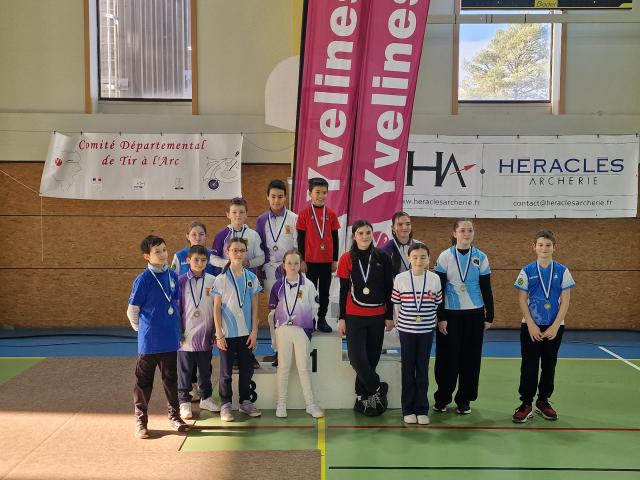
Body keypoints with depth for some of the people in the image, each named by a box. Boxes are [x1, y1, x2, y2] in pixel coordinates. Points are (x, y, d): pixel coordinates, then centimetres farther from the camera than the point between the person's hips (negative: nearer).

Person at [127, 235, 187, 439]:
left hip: (171, 339, 4)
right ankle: (141, 421, 19)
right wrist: (144, 330, 4)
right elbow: (132, 311, -4)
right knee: (144, 381, 7)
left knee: (171, 378, 14)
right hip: (149, 341, -4)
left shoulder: (173, 276, 3)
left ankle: (174, 416, 27)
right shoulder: (143, 279, -11)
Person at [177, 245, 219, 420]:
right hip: (186, 335, -2)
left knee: (205, 370, 15)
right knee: (185, 371, 7)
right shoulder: (181, 281, -4)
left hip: (206, 335, 2)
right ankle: (184, 402, 19)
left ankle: (206, 398, 30)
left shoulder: (212, 281, 0)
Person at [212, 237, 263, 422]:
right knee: (226, 371, 6)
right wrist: (219, 334, -8)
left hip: (246, 332, 3)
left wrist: (254, 331, -1)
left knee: (247, 369, 11)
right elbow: (216, 308, -5)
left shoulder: (252, 278, 2)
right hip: (227, 333, -3)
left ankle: (245, 401, 26)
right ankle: (225, 405, 18)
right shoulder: (221, 279, -5)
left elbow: (254, 307, 4)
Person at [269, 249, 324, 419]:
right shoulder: (278, 285, 3)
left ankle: (310, 404, 10)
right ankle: (281, 403, 14)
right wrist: (278, 323, 4)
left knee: (304, 367, 3)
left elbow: (314, 307, 5)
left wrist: (304, 321, 1)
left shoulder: (308, 285, -2)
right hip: (283, 330, 1)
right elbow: (272, 309, 9)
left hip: (302, 330, -1)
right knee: (283, 366, 6)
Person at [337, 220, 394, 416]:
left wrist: (389, 316, 3)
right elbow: (343, 291, 2)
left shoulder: (382, 258, 1)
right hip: (354, 317, -1)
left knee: (371, 358, 6)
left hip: (377, 317, 1)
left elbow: (389, 289, 4)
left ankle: (362, 397, 22)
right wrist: (342, 318, 0)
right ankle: (378, 388, 13)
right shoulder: (347, 259, -1)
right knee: (357, 358, -10)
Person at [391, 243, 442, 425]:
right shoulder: (400, 279, -4)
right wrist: (399, 323, 3)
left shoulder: (435, 279, -1)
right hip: (406, 330, -1)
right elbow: (396, 304, 2)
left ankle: (422, 409, 15)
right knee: (408, 369, 6)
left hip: (426, 330, 1)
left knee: (423, 369, 6)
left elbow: (438, 304, 6)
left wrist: (431, 321, 6)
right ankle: (408, 410, 15)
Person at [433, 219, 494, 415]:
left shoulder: (481, 257, 2)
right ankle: (442, 398, 17)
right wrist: (440, 317, -8)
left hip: (474, 314, 2)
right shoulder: (445, 256, -3)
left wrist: (489, 316, 5)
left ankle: (464, 399, 19)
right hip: (450, 314, -2)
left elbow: (486, 289, 6)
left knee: (470, 358, 7)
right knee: (447, 357, 1)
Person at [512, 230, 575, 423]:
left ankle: (543, 402, 23)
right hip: (530, 326, -1)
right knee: (529, 367, 0)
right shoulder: (527, 271, -3)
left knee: (549, 366, 10)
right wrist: (531, 325, -10)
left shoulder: (562, 271, -2)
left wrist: (554, 326, -9)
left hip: (554, 327, 1)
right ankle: (526, 404, 8)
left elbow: (565, 301, -3)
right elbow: (522, 299, -3)